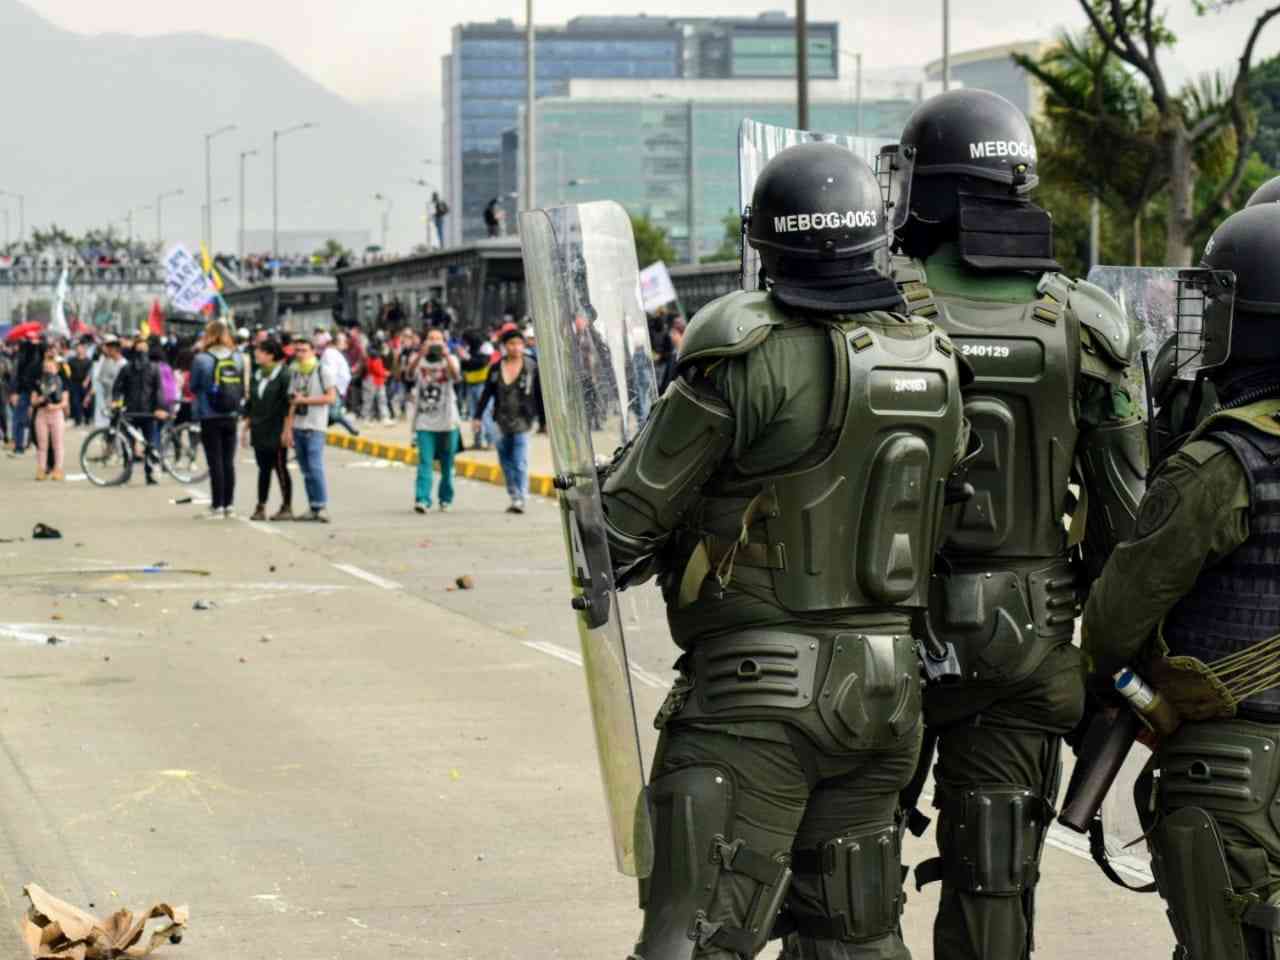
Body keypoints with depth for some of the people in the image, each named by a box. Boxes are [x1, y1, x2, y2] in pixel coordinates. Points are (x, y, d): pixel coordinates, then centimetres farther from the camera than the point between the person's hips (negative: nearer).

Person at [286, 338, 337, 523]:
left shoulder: (322, 371, -2)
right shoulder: (294, 373, 13)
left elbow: (331, 397, -9)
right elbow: (292, 402, 11)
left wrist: (304, 400, -8)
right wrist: (288, 429, 4)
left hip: (315, 427, -6)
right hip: (298, 427, 6)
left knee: (315, 467, -13)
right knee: (306, 471, 6)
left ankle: (322, 507, -11)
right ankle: (313, 508, 10)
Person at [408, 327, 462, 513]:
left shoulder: (450, 359, 2)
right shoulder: (419, 360, 4)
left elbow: (456, 376, -18)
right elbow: (409, 372, -18)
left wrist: (446, 356, -34)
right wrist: (421, 354, -35)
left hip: (447, 421, 1)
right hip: (424, 421, -1)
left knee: (447, 464, 9)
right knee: (424, 461, -11)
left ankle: (446, 498, 24)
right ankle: (422, 499, -16)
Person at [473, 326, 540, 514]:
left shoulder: (531, 368, 0)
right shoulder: (495, 368, 6)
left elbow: (539, 395, 4)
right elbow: (486, 394, 9)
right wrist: (477, 417, 4)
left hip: (522, 421, -3)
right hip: (502, 421, 4)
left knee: (520, 462, -11)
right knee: (506, 462, 6)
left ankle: (520, 500, -14)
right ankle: (514, 496, 16)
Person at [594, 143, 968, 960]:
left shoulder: (752, 358, -15)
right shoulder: (937, 364, 5)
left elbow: (629, 517, -10)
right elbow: (945, 517, 12)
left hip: (760, 685, -7)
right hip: (891, 684, 7)